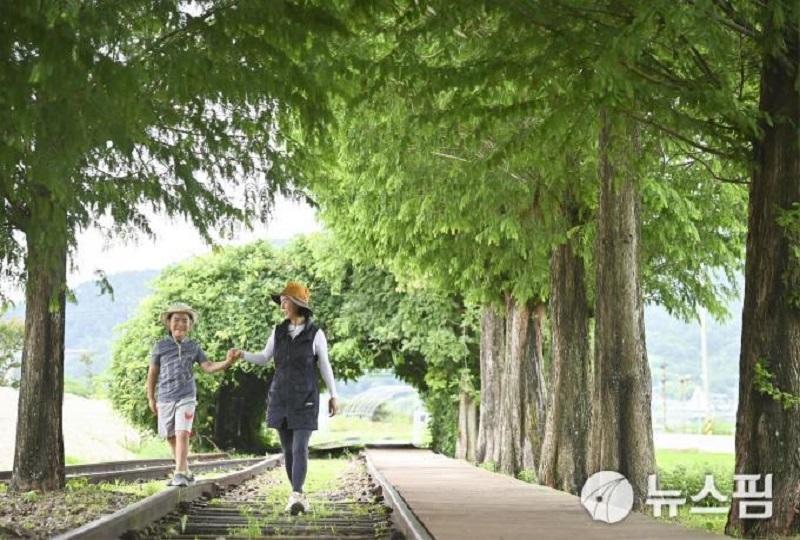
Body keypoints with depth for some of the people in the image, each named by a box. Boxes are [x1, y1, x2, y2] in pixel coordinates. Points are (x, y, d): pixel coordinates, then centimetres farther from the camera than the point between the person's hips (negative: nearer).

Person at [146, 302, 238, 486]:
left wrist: (227, 363, -14)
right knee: (171, 437, 9)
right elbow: (152, 373, 8)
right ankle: (186, 472, 24)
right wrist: (151, 398, 8)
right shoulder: (160, 346, 2)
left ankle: (179, 475, -18)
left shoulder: (193, 346, 5)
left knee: (182, 434, -16)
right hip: (165, 398, 2)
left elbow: (208, 367, 3)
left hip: (186, 397, -2)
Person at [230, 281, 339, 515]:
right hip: (281, 398, 4)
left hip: (305, 400, -4)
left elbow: (325, 366, 1)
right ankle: (299, 496, 21)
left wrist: (334, 396, 1)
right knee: (288, 449, 7)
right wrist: (243, 354, -7)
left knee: (300, 448, -16)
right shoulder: (278, 331, 5)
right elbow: (264, 358, 12)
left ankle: (295, 498, -26)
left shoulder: (316, 333, -6)